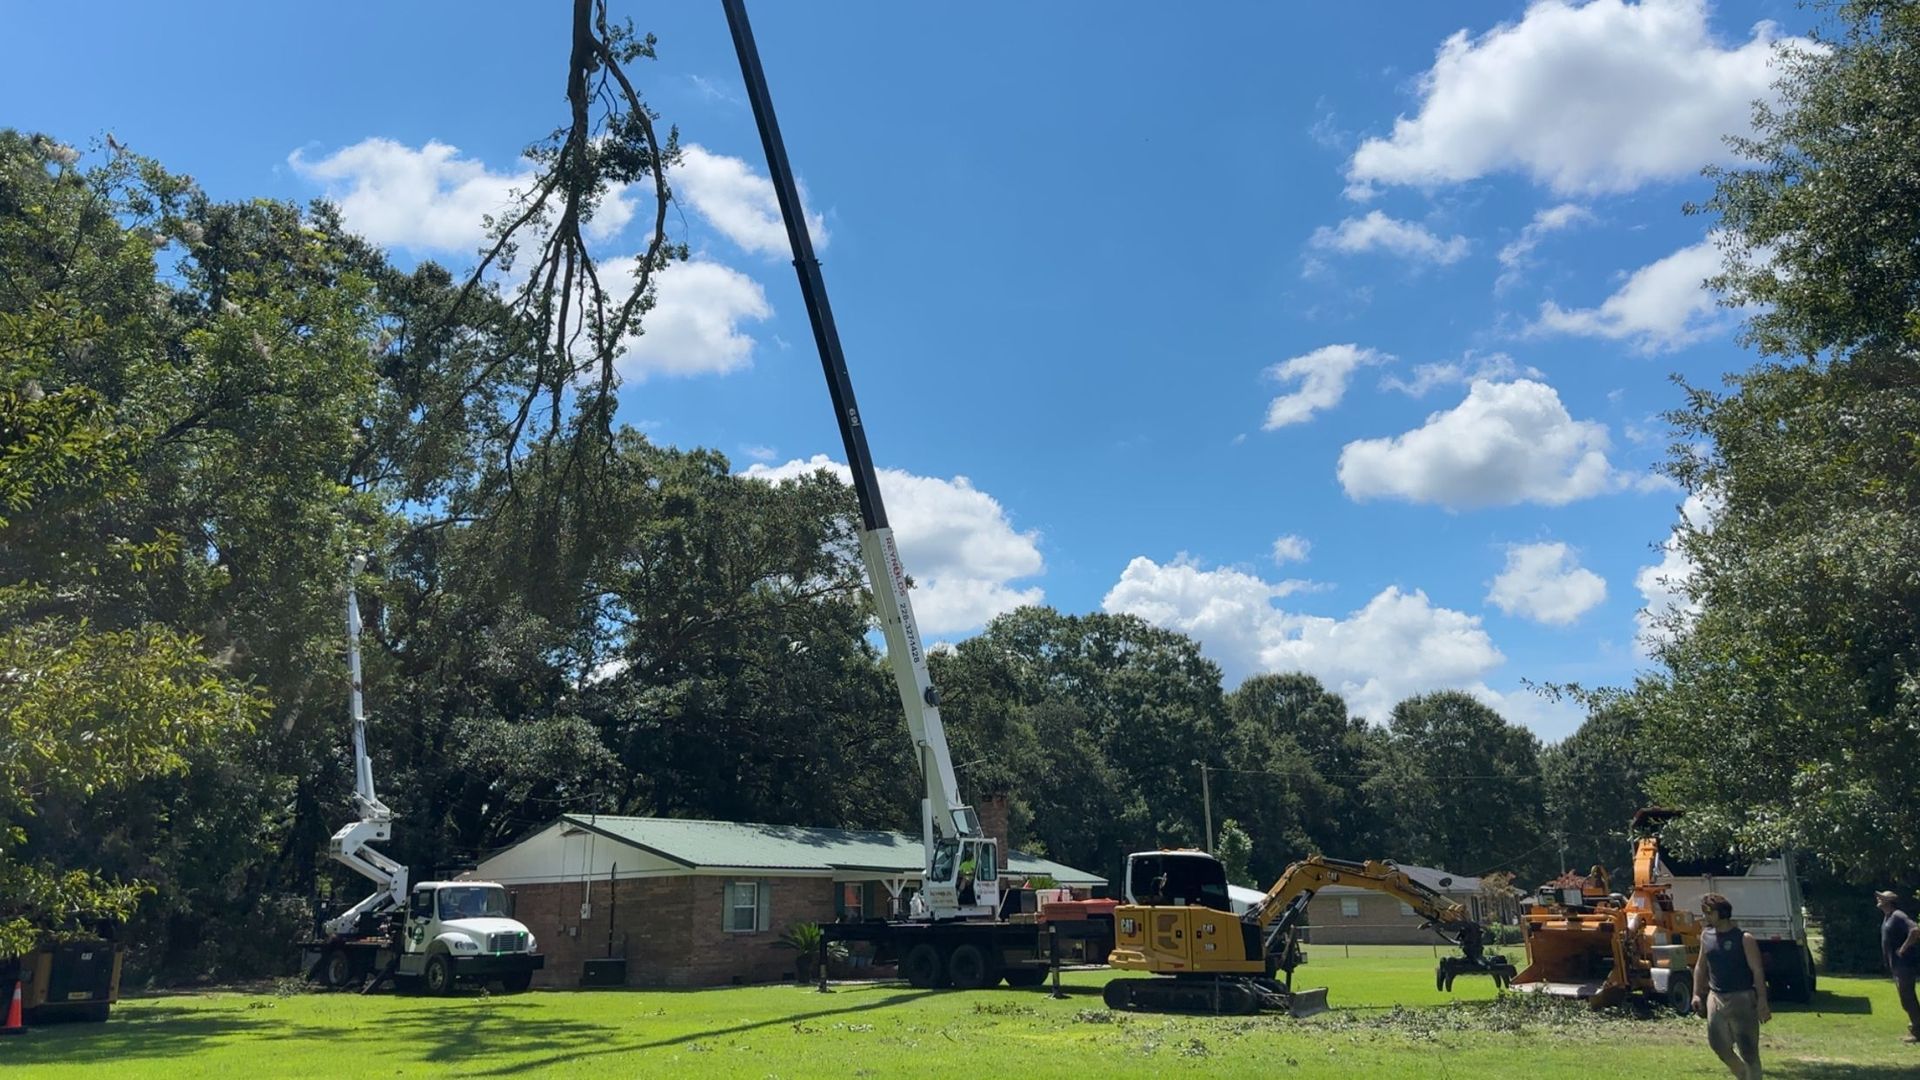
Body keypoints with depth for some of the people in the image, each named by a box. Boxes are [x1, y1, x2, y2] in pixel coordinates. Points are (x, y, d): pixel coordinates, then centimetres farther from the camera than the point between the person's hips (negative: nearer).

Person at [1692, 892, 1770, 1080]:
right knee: (1719, 1044, 10)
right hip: (1715, 998, 6)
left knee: (1748, 1050, -1)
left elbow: (1757, 971, -12)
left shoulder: (1743, 939, -11)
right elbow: (1701, 966, 16)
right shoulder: (1706, 935, 7)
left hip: (1741, 999, -6)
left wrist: (1762, 1002, -17)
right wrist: (1696, 994, 11)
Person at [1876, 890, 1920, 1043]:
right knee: (1907, 998, 16)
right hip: (1896, 965, 10)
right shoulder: (1887, 917, 14)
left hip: (1904, 964, -10)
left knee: (1907, 998, -6)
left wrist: (1904, 948, -23)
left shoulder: (1897, 916, -16)